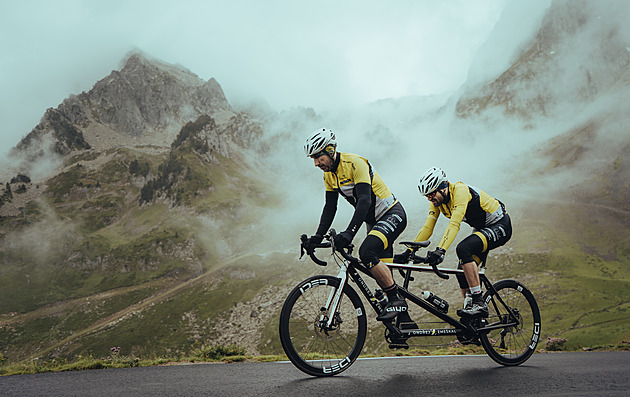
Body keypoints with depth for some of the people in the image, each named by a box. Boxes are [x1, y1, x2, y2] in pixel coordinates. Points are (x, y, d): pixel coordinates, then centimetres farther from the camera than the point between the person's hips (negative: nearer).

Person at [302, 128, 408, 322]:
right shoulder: (329, 174, 2)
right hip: (374, 221, 9)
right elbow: (330, 208, 5)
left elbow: (364, 200, -33)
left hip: (393, 215, -9)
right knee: (381, 272, 7)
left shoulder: (355, 163, -23)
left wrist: (349, 232, -43)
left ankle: (397, 300, -17)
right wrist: (318, 236, -6)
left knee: (366, 252, -29)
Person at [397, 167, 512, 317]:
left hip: (500, 225, -9)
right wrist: (408, 252, -13)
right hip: (481, 228, 9)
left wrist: (440, 250, -50)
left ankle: (479, 303, -27)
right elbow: (427, 228, -4)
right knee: (463, 273, -1)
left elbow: (454, 224, -40)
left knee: (463, 249, -30)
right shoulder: (436, 200, -5)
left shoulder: (460, 190, -29)